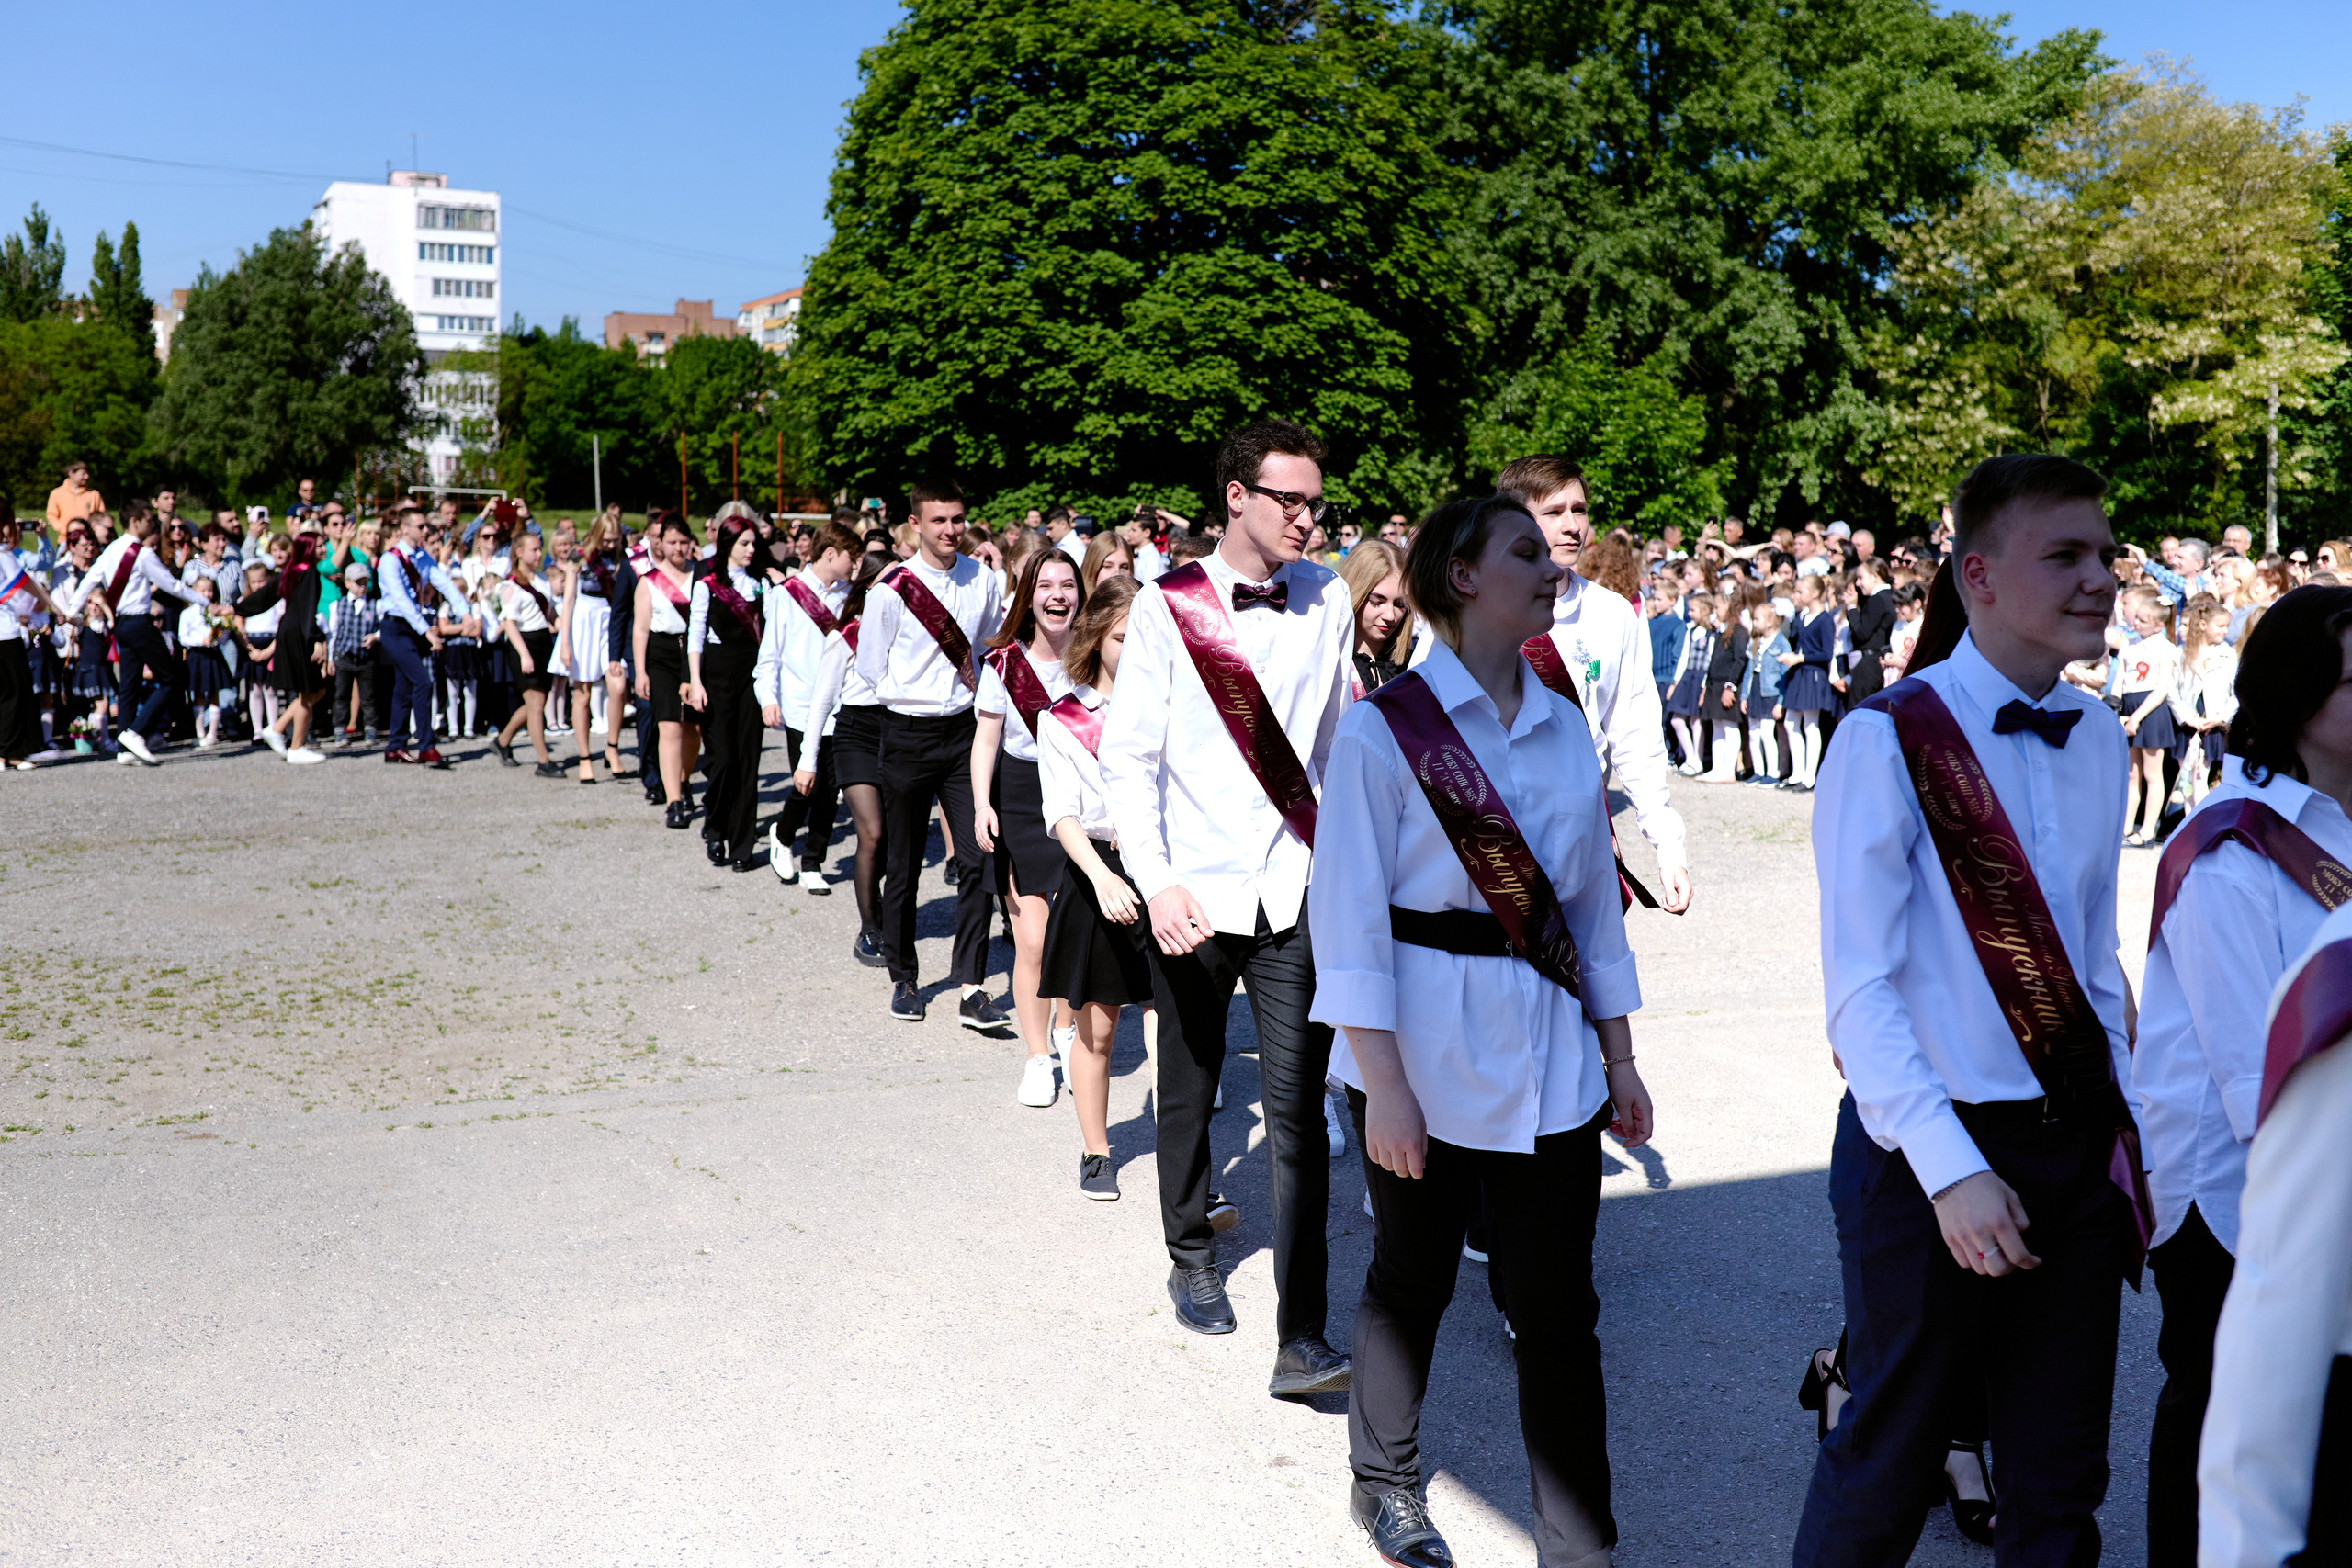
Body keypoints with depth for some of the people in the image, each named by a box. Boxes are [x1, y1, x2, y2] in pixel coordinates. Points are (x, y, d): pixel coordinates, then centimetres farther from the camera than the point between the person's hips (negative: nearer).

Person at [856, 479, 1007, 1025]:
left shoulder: (982, 580, 3)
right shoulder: (891, 590, -8)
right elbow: (871, 667, 0)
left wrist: (968, 689, 9)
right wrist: (922, 692, 3)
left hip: (964, 730, 2)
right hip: (908, 734, -2)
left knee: (977, 858, -6)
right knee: (903, 866, 9)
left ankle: (972, 988, -1)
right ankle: (903, 979, 25)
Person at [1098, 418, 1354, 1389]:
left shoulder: (1327, 601, 4)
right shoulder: (1167, 606, -4)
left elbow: (1339, 745, 13)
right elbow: (1128, 758, -6)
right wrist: (1157, 882, -16)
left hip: (1296, 892, 1)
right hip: (1193, 897, -1)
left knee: (1297, 1109, -5)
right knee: (1188, 1094, 15)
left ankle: (1301, 1342, -3)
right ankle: (1192, 1260, 39)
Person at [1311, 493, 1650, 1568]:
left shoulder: (1564, 728, 7)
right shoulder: (1386, 727, -9)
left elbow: (1596, 897, 13)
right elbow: (1348, 914, -11)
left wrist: (1618, 1060, 12)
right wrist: (1382, 1083, -15)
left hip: (1551, 1055, 4)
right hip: (1428, 1050, -4)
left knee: (1557, 1303, 5)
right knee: (1413, 1281, 13)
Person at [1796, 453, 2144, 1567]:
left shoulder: (2099, 742, 6)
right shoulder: (1889, 737, -14)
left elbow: (2094, 957, 14)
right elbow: (1859, 988, -16)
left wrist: (2122, 1125, 8)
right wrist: (1949, 1170, -21)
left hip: (2077, 1145, 6)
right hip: (1934, 1152, -6)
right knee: (1887, 1468, 9)